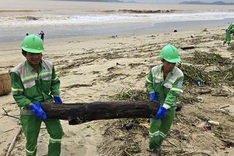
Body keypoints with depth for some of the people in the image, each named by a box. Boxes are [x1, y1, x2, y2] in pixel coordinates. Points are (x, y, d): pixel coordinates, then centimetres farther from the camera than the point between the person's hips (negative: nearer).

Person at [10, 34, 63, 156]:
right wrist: (32, 106, -26)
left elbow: (55, 82, 7)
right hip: (29, 111, -3)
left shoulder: (48, 66, -9)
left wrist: (56, 96, -7)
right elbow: (17, 95, -15)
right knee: (31, 140, 10)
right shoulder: (17, 72, -21)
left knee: (57, 132, 2)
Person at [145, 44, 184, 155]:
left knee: (164, 129, 17)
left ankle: (156, 146, 45)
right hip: (156, 103, 1)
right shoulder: (154, 70, -15)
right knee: (154, 128, -6)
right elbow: (149, 83, 4)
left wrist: (164, 108, -33)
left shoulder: (179, 75, -24)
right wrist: (152, 93, -14)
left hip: (169, 106, 0)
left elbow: (173, 94, -27)